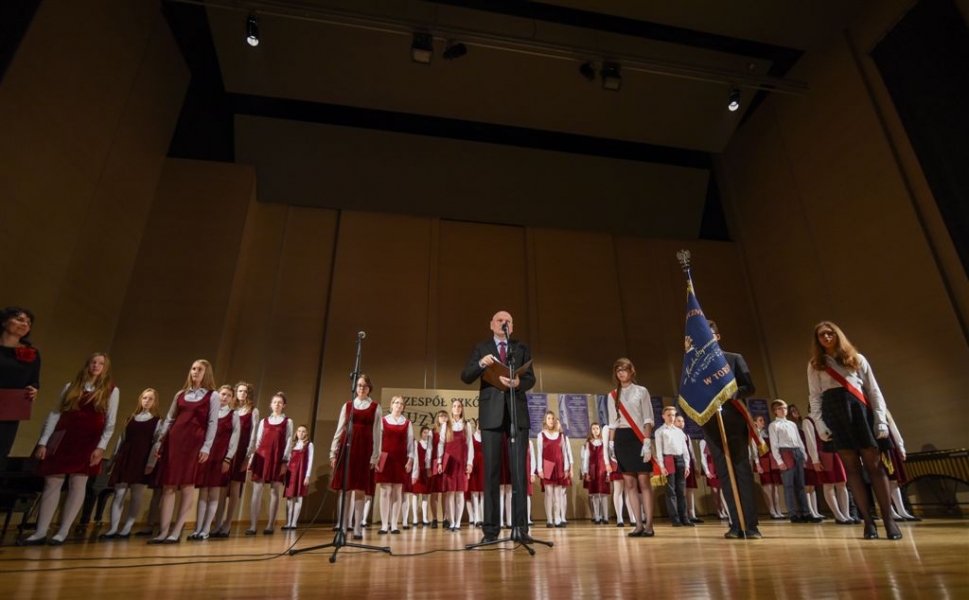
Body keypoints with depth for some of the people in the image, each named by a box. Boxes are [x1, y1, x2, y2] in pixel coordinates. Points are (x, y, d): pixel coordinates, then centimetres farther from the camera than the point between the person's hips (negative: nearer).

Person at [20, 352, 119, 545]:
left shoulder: (111, 390, 4)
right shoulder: (71, 387, 10)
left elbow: (110, 422, 1)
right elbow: (55, 414, 9)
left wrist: (101, 447, -7)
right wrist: (43, 442, 3)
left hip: (89, 441, -2)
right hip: (63, 439, 3)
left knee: (77, 484, -1)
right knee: (52, 483, 3)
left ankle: (63, 532, 7)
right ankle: (41, 532, 12)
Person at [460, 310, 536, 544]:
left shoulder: (522, 348, 12)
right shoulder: (480, 348, 11)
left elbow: (531, 379, 2)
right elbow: (466, 377, 1)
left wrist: (519, 382, -21)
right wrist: (480, 364, -18)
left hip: (517, 413, 1)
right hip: (491, 414, 0)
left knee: (519, 471, -1)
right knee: (491, 471, 2)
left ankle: (521, 527, 6)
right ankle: (491, 528, 8)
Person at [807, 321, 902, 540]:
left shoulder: (857, 358, 14)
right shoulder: (815, 365, 13)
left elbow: (874, 390, 9)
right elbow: (815, 397, 7)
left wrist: (881, 420, -1)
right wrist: (819, 424, -3)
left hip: (861, 411, 0)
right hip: (835, 414, 0)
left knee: (874, 465, -4)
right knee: (851, 467, -1)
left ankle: (888, 519, 0)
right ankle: (868, 520, 1)